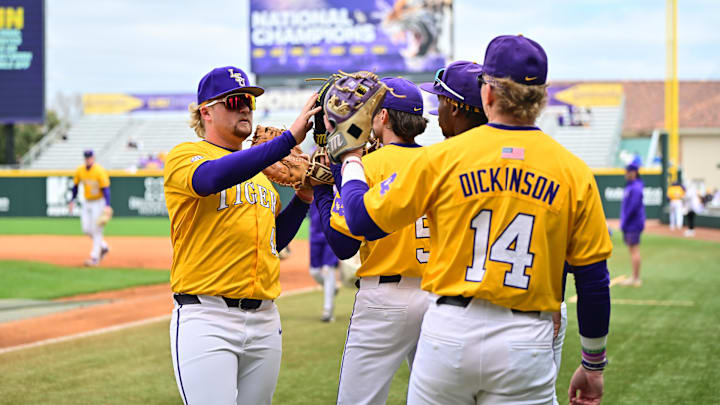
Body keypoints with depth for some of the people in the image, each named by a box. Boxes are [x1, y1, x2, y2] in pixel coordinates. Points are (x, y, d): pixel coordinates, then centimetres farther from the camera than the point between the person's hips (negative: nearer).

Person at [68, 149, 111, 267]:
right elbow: (75, 185, 12)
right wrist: (72, 201, 12)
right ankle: (103, 247, 27)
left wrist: (107, 205, -31)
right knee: (86, 229, 6)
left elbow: (106, 188, -21)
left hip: (99, 202, -6)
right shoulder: (80, 170, -1)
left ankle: (94, 258, -2)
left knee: (96, 230, -7)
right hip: (87, 203, 6)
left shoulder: (100, 171, -18)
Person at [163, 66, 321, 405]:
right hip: (206, 318, -6)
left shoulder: (261, 170, 20)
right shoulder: (185, 156, -1)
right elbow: (214, 177, -26)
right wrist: (289, 139, -29)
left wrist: (304, 196, 9)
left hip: (264, 319, 7)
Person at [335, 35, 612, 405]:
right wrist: (593, 366, 14)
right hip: (527, 344, 0)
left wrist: (350, 161, 24)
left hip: (449, 333, 0)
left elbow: (362, 220, 4)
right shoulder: (573, 172, -1)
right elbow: (593, 281, 2)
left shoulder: (442, 157, -3)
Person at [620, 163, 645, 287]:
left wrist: (624, 222, -18)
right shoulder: (629, 186, 16)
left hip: (633, 225, -10)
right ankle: (635, 277, 18)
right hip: (629, 226, 10)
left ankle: (636, 279, -7)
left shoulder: (636, 188, -16)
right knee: (632, 250, 13)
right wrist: (623, 223, 16)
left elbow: (633, 207, -22)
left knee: (634, 250, -8)